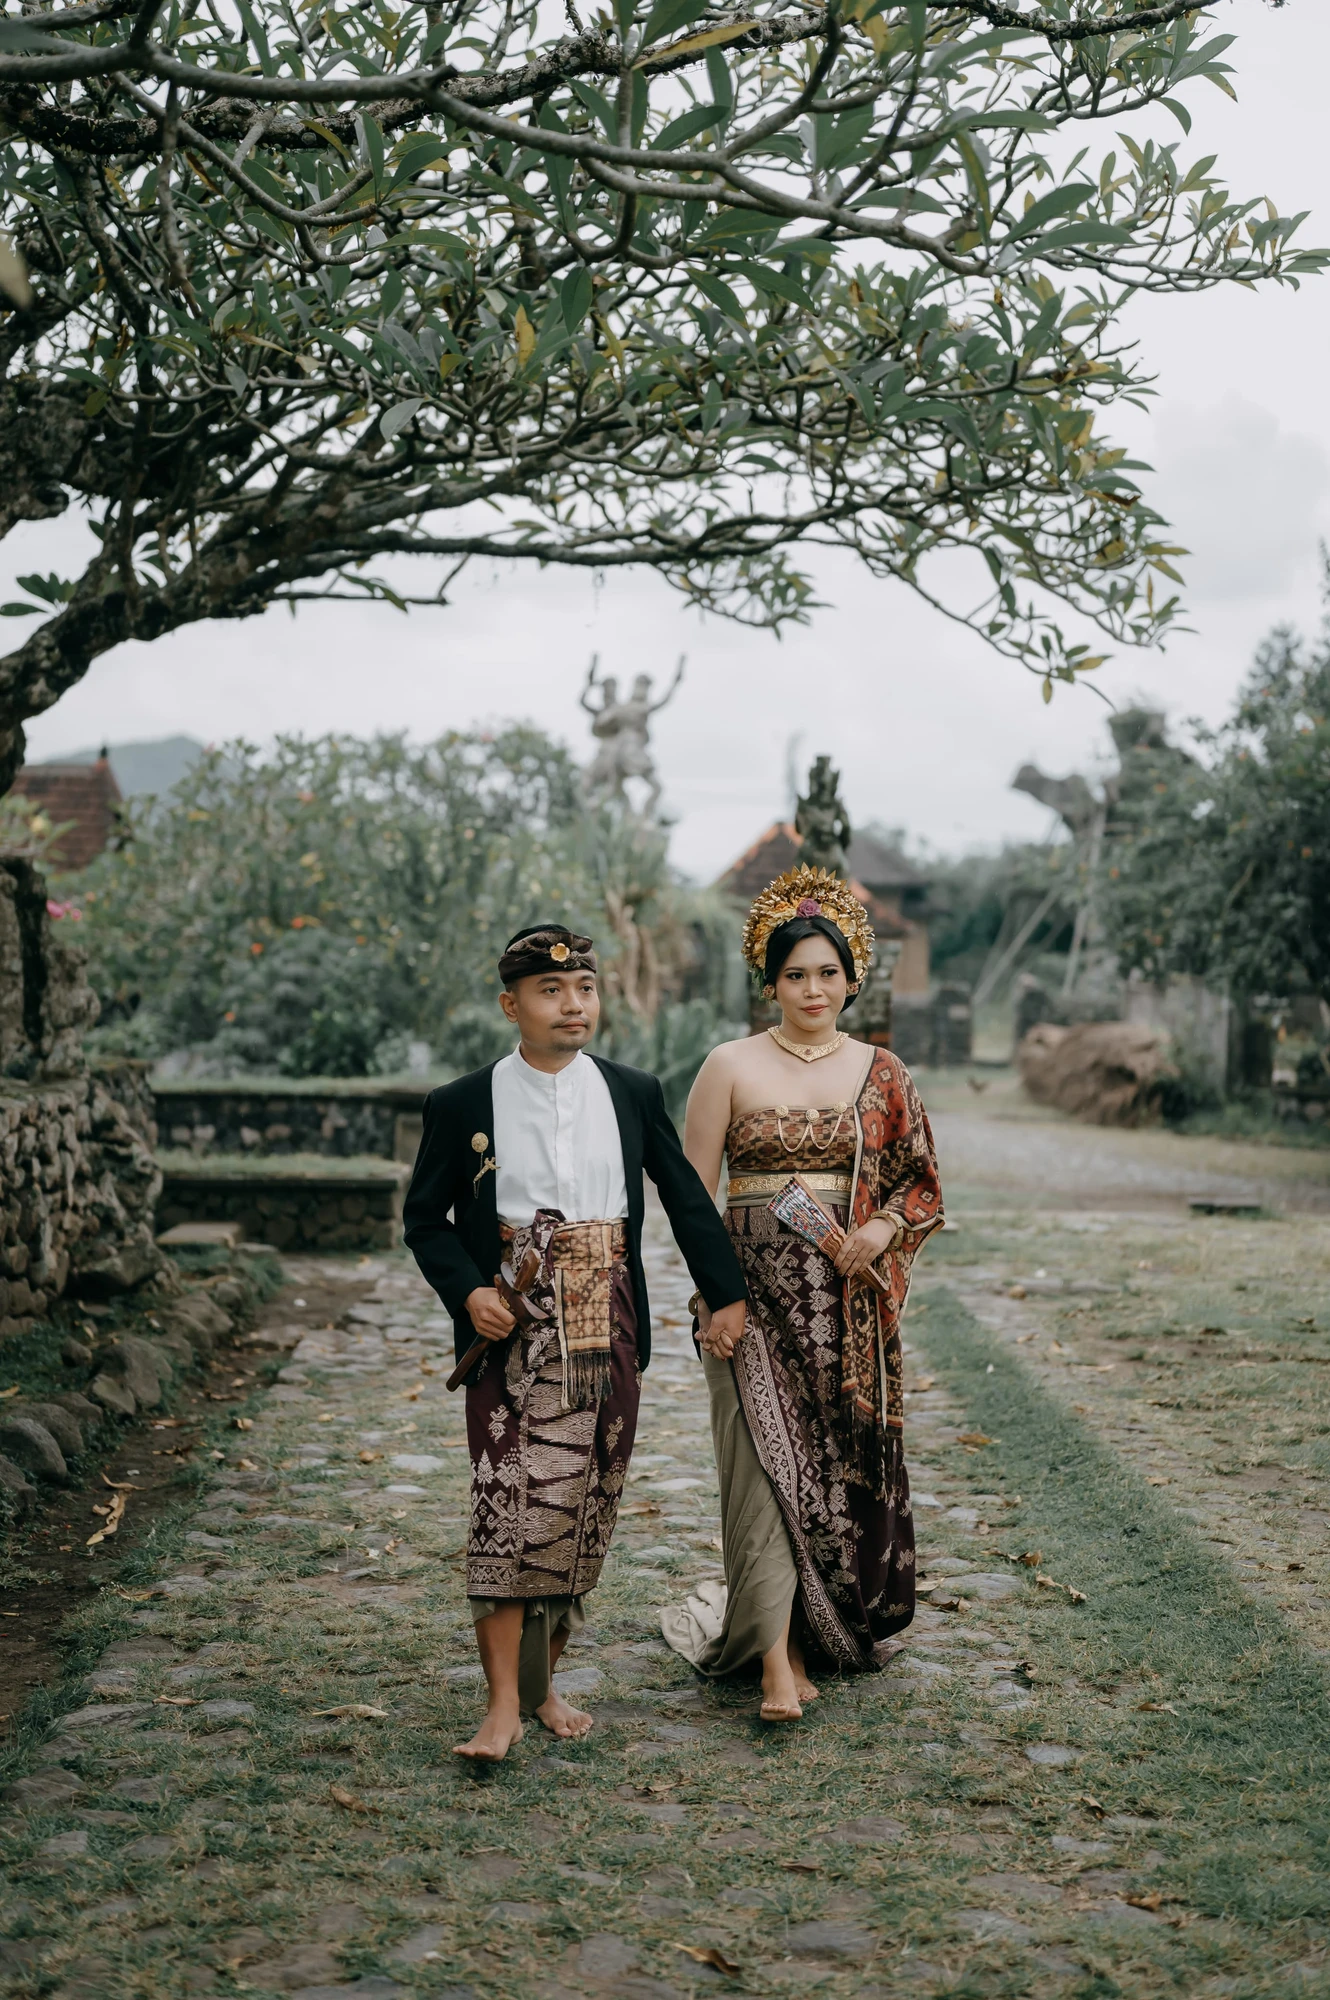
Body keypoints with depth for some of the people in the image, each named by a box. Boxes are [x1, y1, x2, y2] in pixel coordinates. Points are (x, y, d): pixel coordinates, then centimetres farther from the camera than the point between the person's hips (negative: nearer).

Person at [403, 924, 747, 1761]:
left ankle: (544, 1683, 23)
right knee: (512, 1505, -9)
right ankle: (504, 1703, -2)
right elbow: (426, 1217, 6)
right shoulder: (463, 1106, 0)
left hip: (608, 1332, 3)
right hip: (512, 1335, -3)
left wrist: (728, 1295, 11)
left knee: (586, 1511, 8)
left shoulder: (634, 1094, 6)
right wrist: (468, 1292, -10)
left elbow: (688, 1198, 13)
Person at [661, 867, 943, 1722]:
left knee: (846, 1459, 7)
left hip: (850, 1296, 3)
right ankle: (780, 1661, -10)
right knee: (768, 1457, -11)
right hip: (756, 1284, -2)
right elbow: (695, 1193, 0)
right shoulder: (731, 1067, 1)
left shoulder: (882, 1074, 7)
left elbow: (922, 1184, 12)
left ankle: (842, 1627, 25)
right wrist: (710, 1296, -8)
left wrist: (882, 1230, -9)